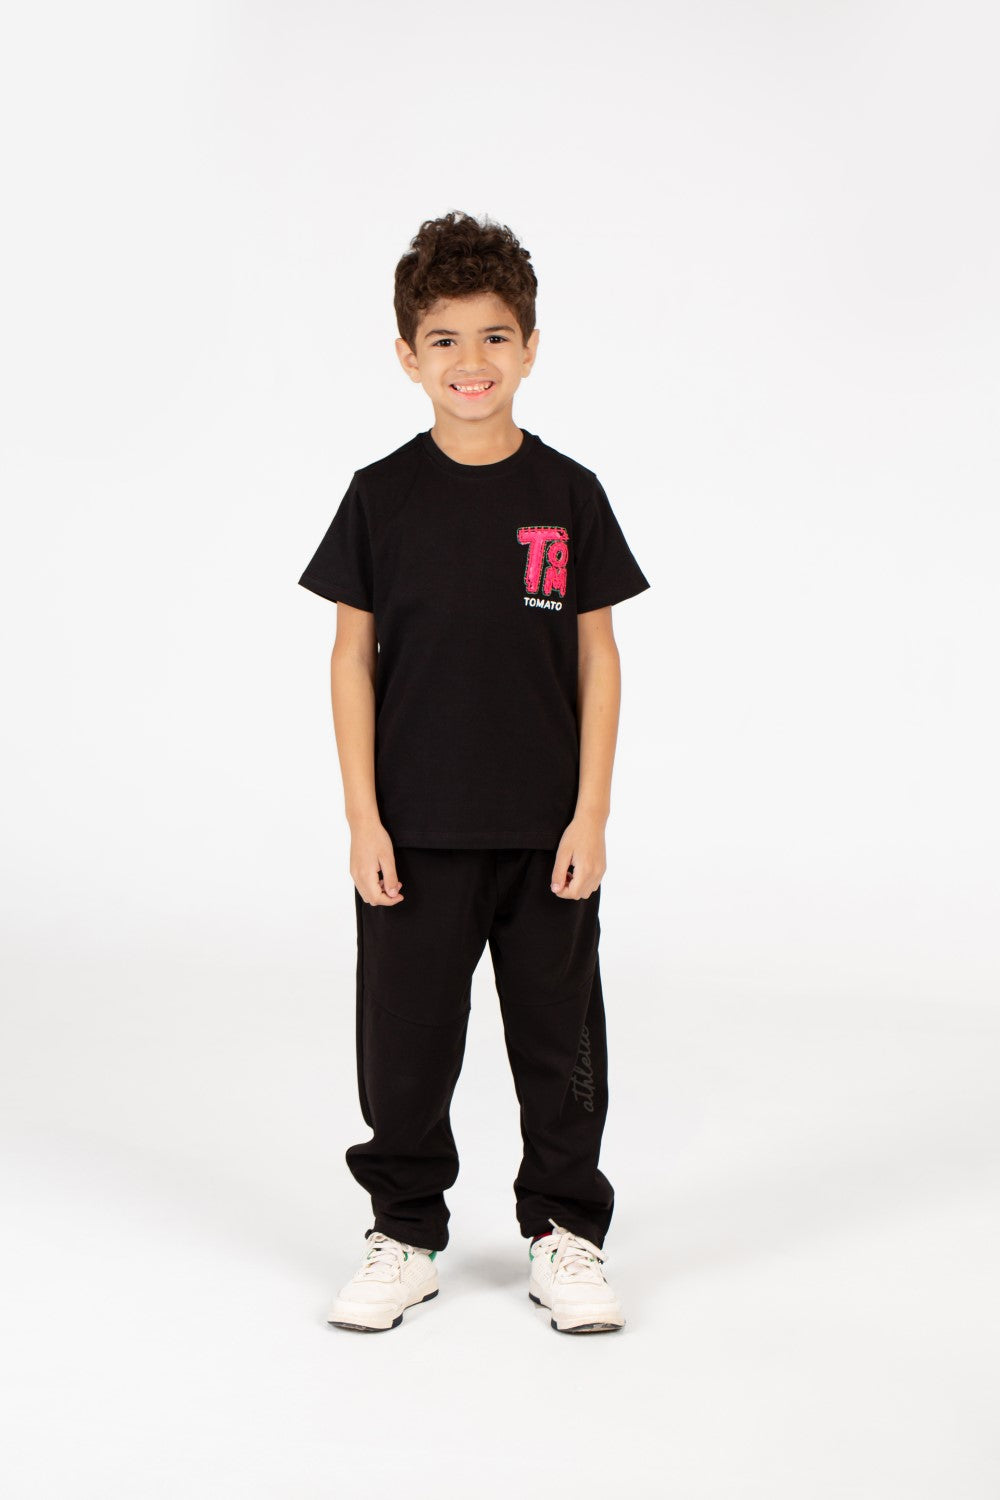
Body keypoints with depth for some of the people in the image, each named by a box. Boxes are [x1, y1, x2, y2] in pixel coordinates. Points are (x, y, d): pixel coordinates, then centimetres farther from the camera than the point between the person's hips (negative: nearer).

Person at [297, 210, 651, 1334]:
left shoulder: (568, 495, 0)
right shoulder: (383, 496, -1)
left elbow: (596, 658, 1)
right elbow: (354, 658, 0)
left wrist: (591, 813, -4)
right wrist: (362, 818, -6)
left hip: (545, 829, 0)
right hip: (415, 830, 0)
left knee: (559, 1041, 9)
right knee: (406, 1043, 7)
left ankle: (563, 1235, 25)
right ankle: (406, 1238, 25)